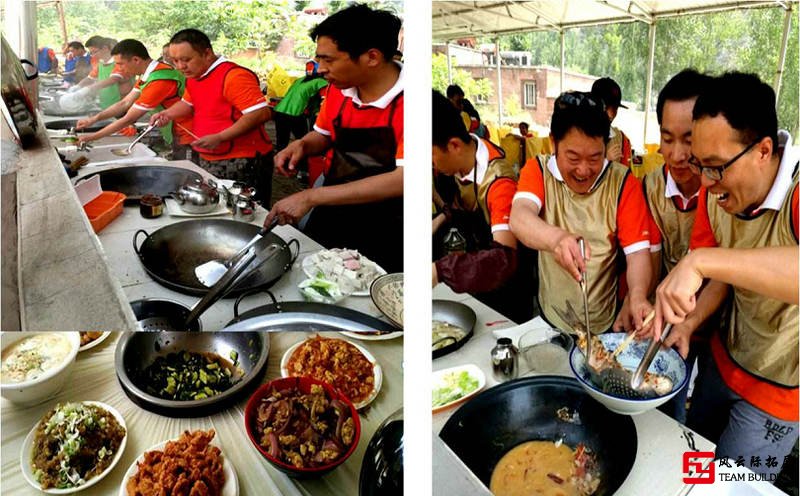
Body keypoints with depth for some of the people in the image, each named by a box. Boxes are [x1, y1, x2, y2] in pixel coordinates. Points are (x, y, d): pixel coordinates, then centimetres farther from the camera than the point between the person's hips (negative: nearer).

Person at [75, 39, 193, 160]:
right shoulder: (147, 74, 5)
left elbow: (128, 119, -18)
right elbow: (125, 103, 11)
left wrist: (92, 137, -9)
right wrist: (93, 119, 2)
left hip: (186, 142, -9)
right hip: (176, 139, 9)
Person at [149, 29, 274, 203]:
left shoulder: (234, 76, -19)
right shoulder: (193, 76, 11)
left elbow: (261, 113, -26)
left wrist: (220, 138, -26)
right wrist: (167, 114, 7)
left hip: (242, 162, -9)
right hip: (208, 161, 9)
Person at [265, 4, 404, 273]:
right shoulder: (339, 88, -2)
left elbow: (402, 180, -31)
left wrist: (311, 197, -29)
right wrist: (302, 145, -8)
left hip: (381, 237, -6)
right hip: (328, 218, 6)